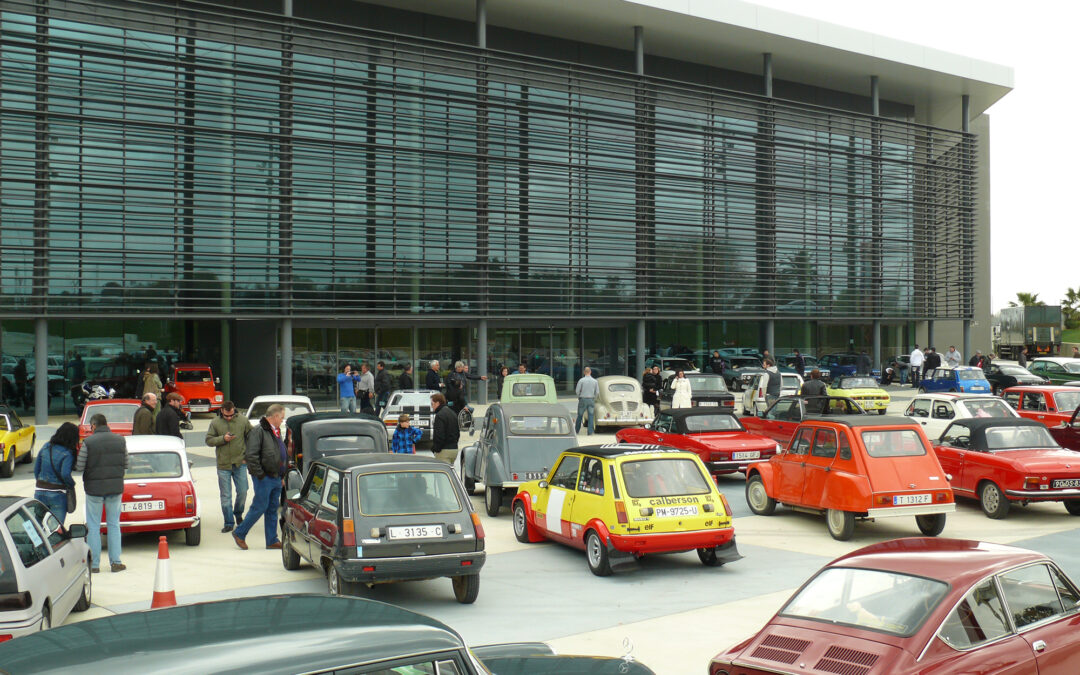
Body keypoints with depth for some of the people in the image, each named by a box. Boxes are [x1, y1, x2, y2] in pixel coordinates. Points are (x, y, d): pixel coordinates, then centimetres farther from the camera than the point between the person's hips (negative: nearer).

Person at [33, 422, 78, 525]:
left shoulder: (46, 447, 3)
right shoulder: (67, 454, -15)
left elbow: (36, 469, 8)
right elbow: (65, 474, -25)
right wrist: (72, 484, -7)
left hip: (40, 491, 5)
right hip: (57, 494, -5)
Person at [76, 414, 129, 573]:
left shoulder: (88, 442, -10)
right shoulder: (120, 440, 1)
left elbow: (79, 467, -10)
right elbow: (127, 465, 4)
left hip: (94, 488, -3)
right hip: (116, 488, 3)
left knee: (93, 526, 7)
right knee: (114, 524, 11)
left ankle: (94, 564, 9)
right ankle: (116, 562, 11)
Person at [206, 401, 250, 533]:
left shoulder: (243, 420, -1)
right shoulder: (215, 423, -1)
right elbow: (209, 440, -1)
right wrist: (223, 439, -17)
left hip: (240, 463, 0)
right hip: (223, 464, 0)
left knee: (242, 492, 3)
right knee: (225, 496, 3)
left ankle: (238, 513, 30)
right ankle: (229, 522, 11)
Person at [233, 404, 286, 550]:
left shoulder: (277, 431, 16)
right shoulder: (258, 431, -13)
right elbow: (251, 455, -19)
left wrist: (282, 475, 16)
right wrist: (259, 474, -18)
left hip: (276, 478, 8)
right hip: (264, 478, -8)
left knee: (273, 509, 10)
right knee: (259, 507, -4)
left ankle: (272, 541, 15)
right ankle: (239, 534, 11)